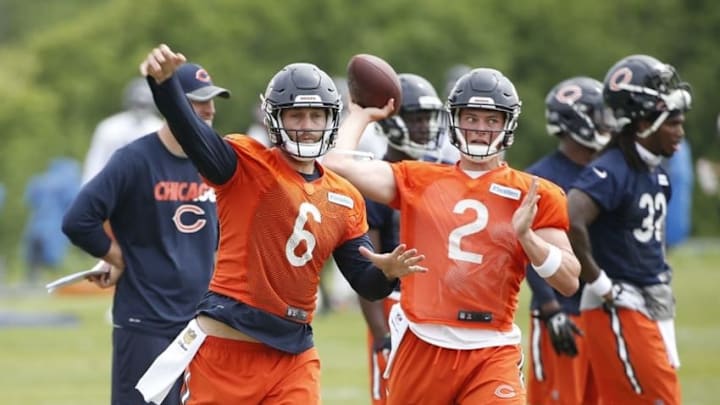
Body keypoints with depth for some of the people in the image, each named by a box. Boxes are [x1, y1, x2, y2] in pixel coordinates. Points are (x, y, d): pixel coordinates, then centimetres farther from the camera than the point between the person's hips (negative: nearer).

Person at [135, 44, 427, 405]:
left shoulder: (345, 200, 12)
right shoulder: (248, 165, -4)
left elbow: (366, 283, 14)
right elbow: (190, 133, -23)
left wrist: (387, 271, -11)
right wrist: (163, 80, -42)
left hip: (293, 353, 5)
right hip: (227, 345, -4)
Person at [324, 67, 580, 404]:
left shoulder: (533, 196, 5)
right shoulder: (417, 181, 8)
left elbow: (569, 281, -1)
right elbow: (337, 164, -2)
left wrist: (527, 236, -16)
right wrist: (362, 114, 14)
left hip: (490, 354, -2)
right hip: (421, 347, 2)